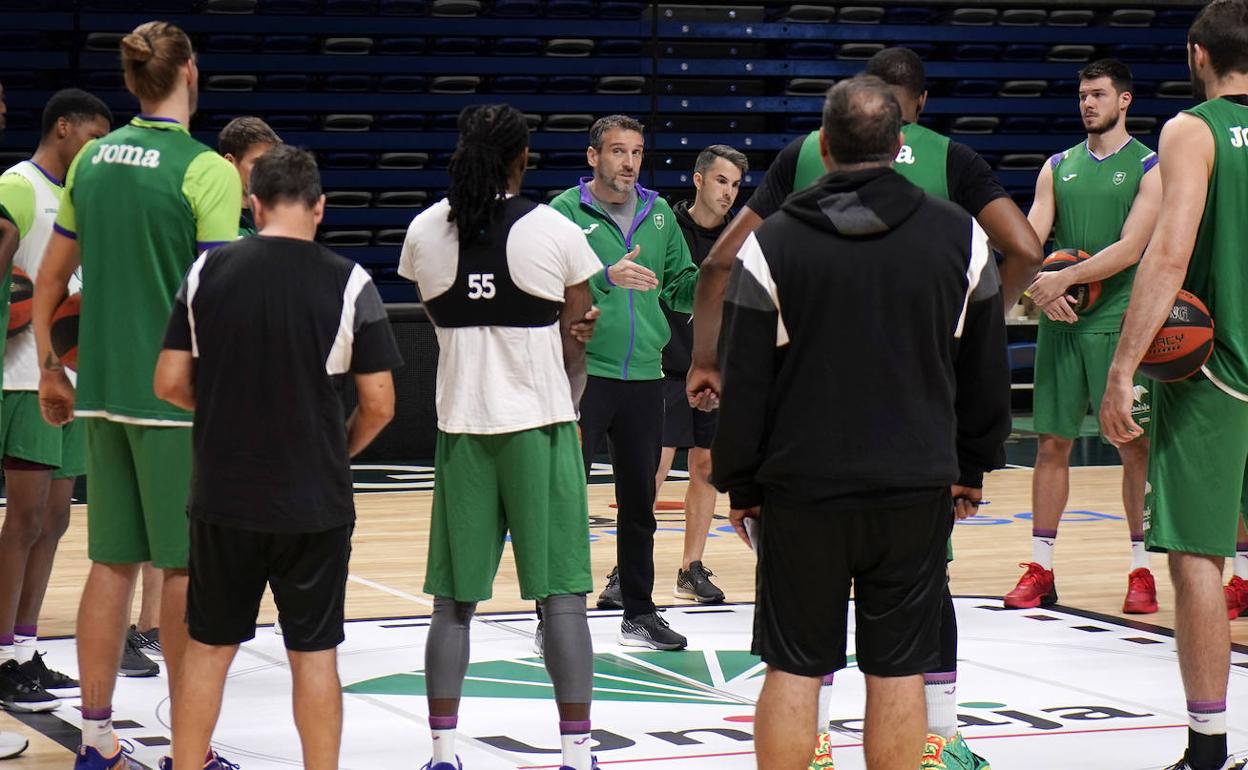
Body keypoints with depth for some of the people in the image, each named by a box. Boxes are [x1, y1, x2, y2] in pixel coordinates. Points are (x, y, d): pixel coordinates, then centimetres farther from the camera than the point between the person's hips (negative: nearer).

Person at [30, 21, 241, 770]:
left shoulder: (92, 160, 8)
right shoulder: (206, 171, -12)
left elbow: (49, 278, 14)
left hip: (103, 391, 6)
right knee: (186, 567, 1)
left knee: (113, 562, 11)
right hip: (179, 396, -6)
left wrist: (51, 369, 23)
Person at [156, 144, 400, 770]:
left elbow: (170, 383, -1)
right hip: (314, 501, -2)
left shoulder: (208, 271, -4)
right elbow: (379, 405, -7)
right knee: (314, 653, 7)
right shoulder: (347, 282, -8)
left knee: (208, 647, 13)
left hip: (223, 495, 2)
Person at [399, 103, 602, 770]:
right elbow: (574, 345, -2)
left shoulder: (426, 232, 1)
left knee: (454, 600, 8)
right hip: (539, 422, -3)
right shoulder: (554, 232, -7)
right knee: (561, 594, 2)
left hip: (460, 425, 3)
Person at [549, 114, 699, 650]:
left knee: (639, 499, 10)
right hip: (582, 373, -4)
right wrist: (607, 276, -28)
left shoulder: (659, 214, 12)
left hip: (645, 375, 5)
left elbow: (679, 286, 15)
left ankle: (639, 612, 19)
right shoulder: (565, 211, -3)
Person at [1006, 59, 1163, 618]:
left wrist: (1066, 278, -20)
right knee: (1051, 442, 4)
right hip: (1060, 321, 4)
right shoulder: (1058, 167, 13)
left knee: (1134, 446, -1)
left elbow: (1130, 248, -12)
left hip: (1120, 324, -4)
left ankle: (1142, 569, 5)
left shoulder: (1149, 168, -1)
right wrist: (1040, 285, -16)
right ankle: (1040, 569, 9)